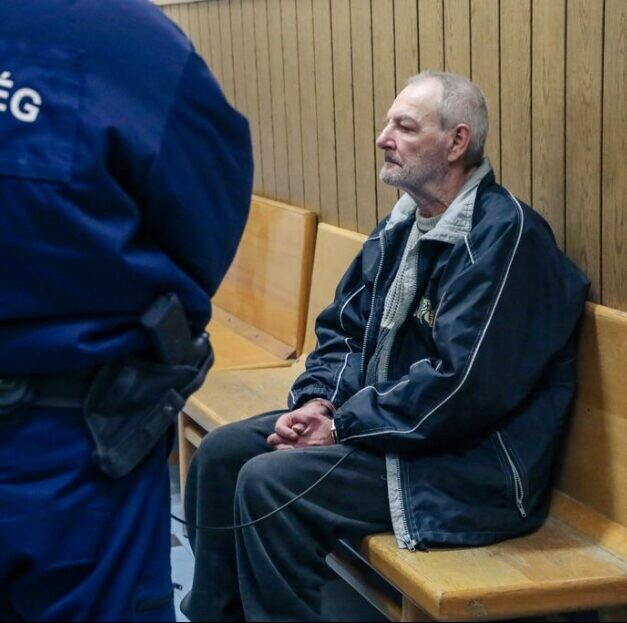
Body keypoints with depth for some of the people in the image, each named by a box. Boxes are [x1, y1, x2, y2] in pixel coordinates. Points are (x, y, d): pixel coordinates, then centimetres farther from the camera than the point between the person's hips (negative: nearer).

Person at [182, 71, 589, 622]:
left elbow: (462, 385, -25)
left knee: (269, 484, -23)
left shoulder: (505, 234, -19)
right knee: (222, 451, 1)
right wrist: (318, 401, -5)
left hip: (472, 463, -9)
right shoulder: (400, 227, 11)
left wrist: (342, 426, -18)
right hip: (377, 421, 9)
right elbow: (342, 328, 16)